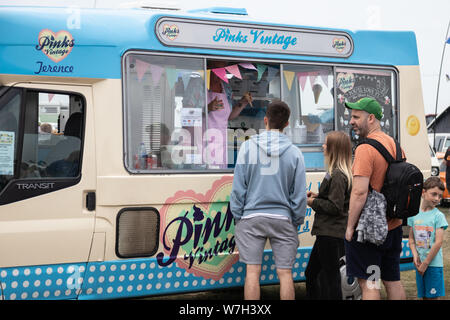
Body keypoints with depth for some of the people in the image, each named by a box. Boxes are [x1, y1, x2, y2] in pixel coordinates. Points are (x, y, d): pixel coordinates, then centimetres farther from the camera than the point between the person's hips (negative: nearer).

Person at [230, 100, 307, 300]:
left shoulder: (248, 146, -2)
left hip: (251, 217, 0)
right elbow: (299, 193, 2)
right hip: (282, 218, 1)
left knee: (252, 272, 2)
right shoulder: (294, 152, 0)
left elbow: (238, 186, -1)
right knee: (284, 273, 5)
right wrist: (297, 221, 14)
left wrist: (237, 216, 8)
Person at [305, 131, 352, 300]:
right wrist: (318, 196, 11)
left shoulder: (337, 175, -19)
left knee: (329, 279, -2)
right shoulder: (338, 172, 12)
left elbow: (335, 207, -23)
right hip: (327, 233, 11)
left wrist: (313, 202, -10)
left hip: (331, 235, -11)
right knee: (311, 272, 20)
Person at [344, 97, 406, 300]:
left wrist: (350, 226, -16)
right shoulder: (395, 145, 10)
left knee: (368, 283, -2)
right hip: (394, 226, 9)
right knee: (393, 281, 15)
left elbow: (359, 192, -23)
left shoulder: (365, 149, -17)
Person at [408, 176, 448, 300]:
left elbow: (438, 242, -12)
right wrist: (415, 255, -7)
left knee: (432, 296, -2)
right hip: (419, 263, 4)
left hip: (434, 263, -4)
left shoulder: (438, 216, -6)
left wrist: (425, 263, -12)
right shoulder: (414, 214, 6)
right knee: (423, 296, 9)